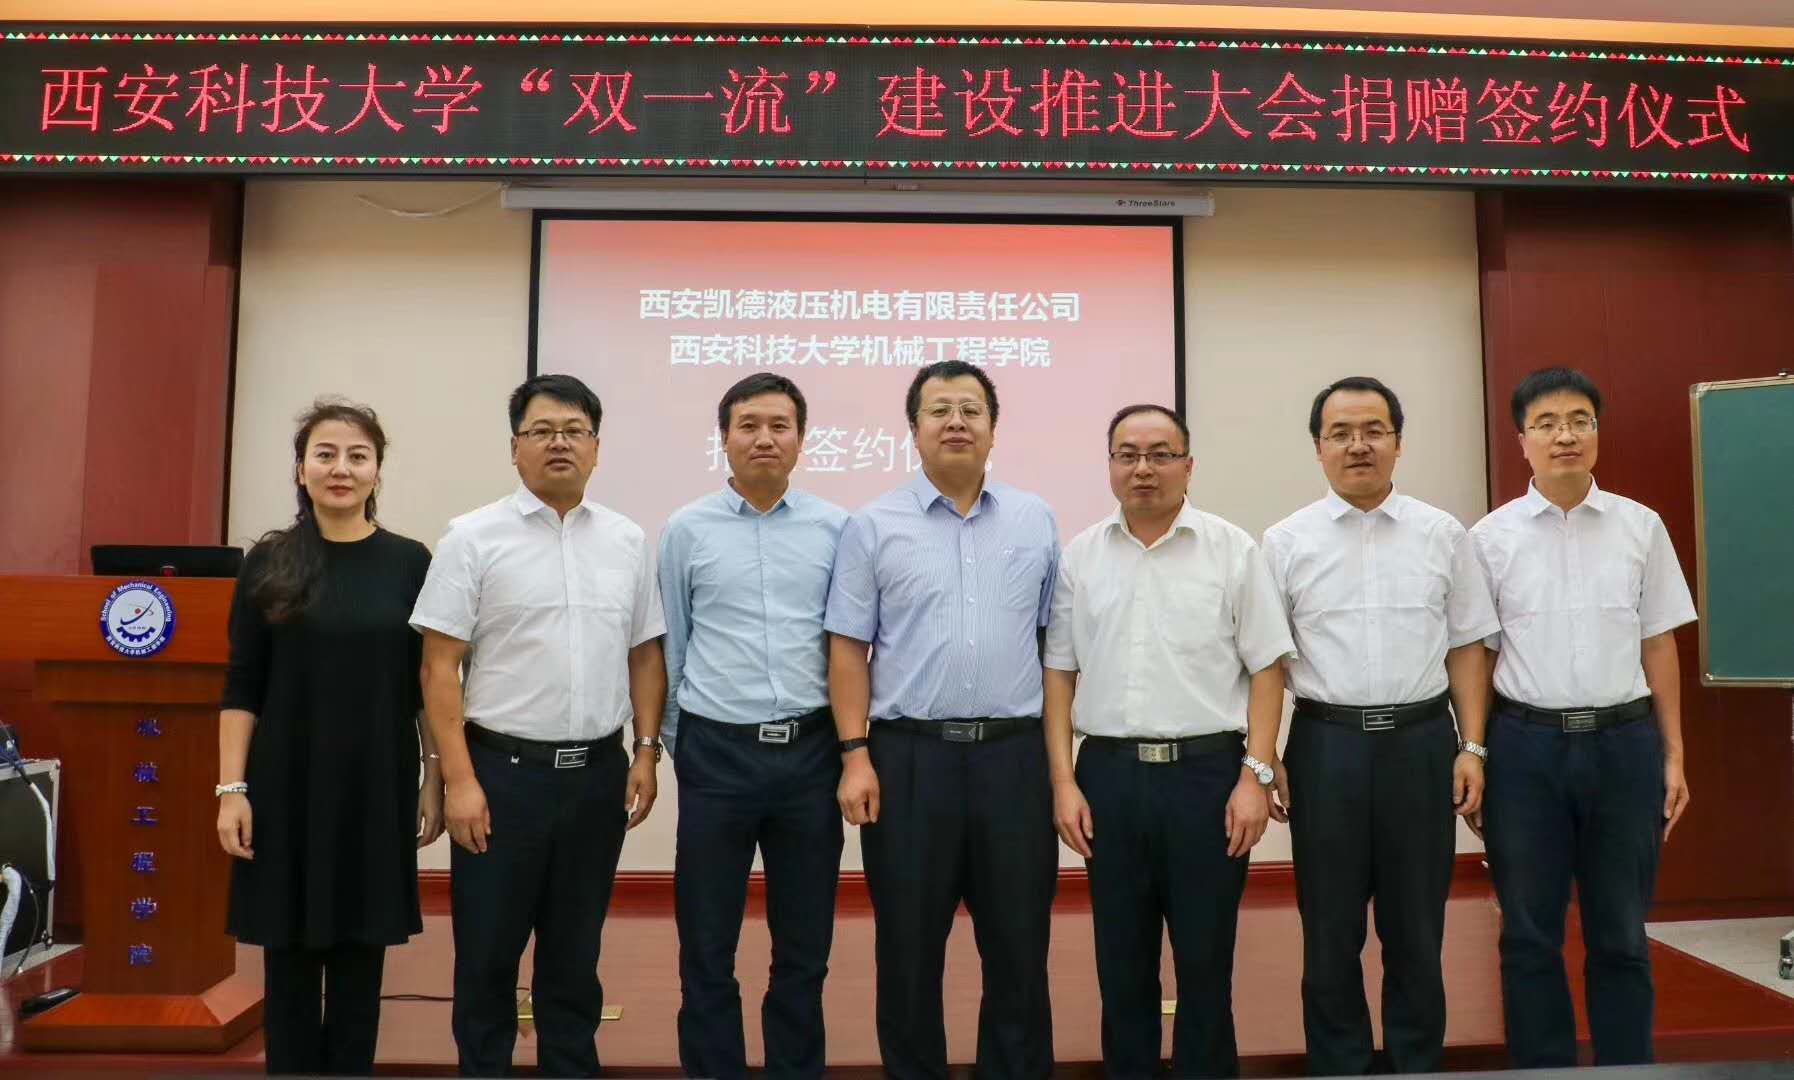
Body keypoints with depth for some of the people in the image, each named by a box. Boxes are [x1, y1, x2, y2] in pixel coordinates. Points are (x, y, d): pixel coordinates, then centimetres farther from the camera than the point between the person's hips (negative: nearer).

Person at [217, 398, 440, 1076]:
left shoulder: (410, 563, 0)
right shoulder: (269, 563, 0)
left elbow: (428, 686, 3)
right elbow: (241, 688, 0)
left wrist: (434, 781, 1)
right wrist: (232, 789, -6)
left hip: (377, 787, 0)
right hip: (287, 788, 0)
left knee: (360, 957, 10)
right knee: (290, 957, 9)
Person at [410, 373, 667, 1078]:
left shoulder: (628, 541, 6)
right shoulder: (474, 538, -4)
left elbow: (645, 655, 10)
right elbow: (439, 667, -7)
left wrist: (646, 752, 3)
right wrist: (460, 780, -12)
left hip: (597, 773, 3)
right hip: (502, 770, -3)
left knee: (576, 953, 16)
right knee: (487, 954, 9)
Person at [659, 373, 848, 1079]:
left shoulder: (836, 529, 2)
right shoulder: (688, 530, 1)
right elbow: (667, 648, 7)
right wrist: (673, 741, 9)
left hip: (810, 753, 1)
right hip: (718, 753, 0)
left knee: (804, 946, 13)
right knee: (707, 947, 10)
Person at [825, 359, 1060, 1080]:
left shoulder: (1035, 521, 8)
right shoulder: (874, 527, 1)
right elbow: (848, 647, 0)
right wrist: (855, 755, -7)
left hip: (1014, 755, 2)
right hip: (908, 757, -1)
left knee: (1018, 947, 10)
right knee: (909, 951, 9)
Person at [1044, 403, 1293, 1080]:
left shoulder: (1232, 550, 0)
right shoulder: (1080, 556, 6)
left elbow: (1266, 669, 0)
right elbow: (1059, 673, 7)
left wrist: (1256, 776, -8)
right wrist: (1063, 782, 0)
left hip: (1207, 771, -2)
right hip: (1108, 774, 2)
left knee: (1206, 959, 7)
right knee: (1121, 960, 12)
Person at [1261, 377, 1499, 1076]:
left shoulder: (1442, 535, 5)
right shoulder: (1287, 542, 1)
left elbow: (1466, 646, 7)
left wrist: (1472, 747, 0)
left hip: (1422, 742, 1)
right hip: (1326, 745, -1)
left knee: (1417, 932, 11)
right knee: (1330, 934, 9)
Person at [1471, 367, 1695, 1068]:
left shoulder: (1641, 527, 3)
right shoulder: (1491, 537, -1)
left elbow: (1658, 645, 7)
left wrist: (1673, 755, 5)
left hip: (1624, 743, 1)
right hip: (1527, 745, -1)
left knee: (1621, 934, 12)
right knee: (1530, 936, 9)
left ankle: (1628, 1067, 28)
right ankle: (1541, 1068, 24)